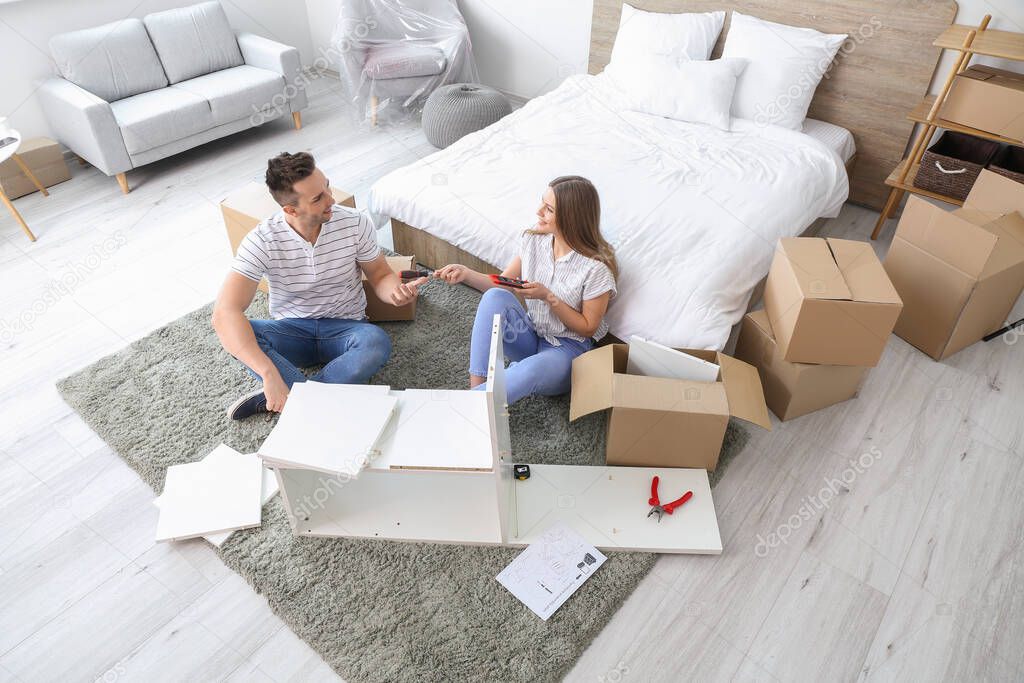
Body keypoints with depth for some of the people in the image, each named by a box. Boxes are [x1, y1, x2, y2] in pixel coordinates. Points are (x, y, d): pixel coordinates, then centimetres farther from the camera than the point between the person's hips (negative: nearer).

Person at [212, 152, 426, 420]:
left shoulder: (355, 223, -14)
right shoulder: (262, 240, -19)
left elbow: (380, 276, 0)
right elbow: (225, 312, -29)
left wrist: (395, 290, -28)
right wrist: (269, 373, -43)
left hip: (346, 328, 1)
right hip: (291, 331, 0)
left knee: (377, 342, -35)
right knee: (239, 334, -31)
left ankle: (284, 398, -23)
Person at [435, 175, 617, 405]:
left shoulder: (596, 267, -20)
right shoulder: (534, 240, -4)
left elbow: (588, 327, -11)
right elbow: (502, 284, 4)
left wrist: (548, 297, -23)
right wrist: (466, 273, -14)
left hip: (567, 347, -5)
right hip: (530, 335, 5)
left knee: (530, 371, -40)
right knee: (495, 297, -25)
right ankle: (476, 387, -29)